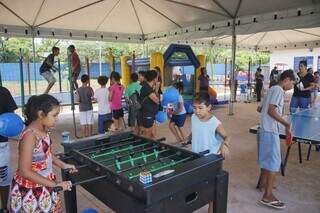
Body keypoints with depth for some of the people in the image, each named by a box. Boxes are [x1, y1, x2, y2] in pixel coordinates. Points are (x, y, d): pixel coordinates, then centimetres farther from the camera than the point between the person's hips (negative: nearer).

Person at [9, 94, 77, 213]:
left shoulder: (44, 130, -2)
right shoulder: (30, 135, -26)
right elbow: (24, 171, -26)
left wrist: (63, 165, 6)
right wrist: (55, 184, -25)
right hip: (29, 191, -8)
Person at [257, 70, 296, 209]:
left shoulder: (273, 89, 17)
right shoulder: (278, 90, -11)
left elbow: (261, 109, 22)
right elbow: (271, 110, -23)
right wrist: (287, 124, -22)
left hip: (265, 129, 10)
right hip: (270, 131, -10)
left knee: (267, 158, 22)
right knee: (274, 162, -7)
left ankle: (263, 182, 39)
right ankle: (267, 196, -3)